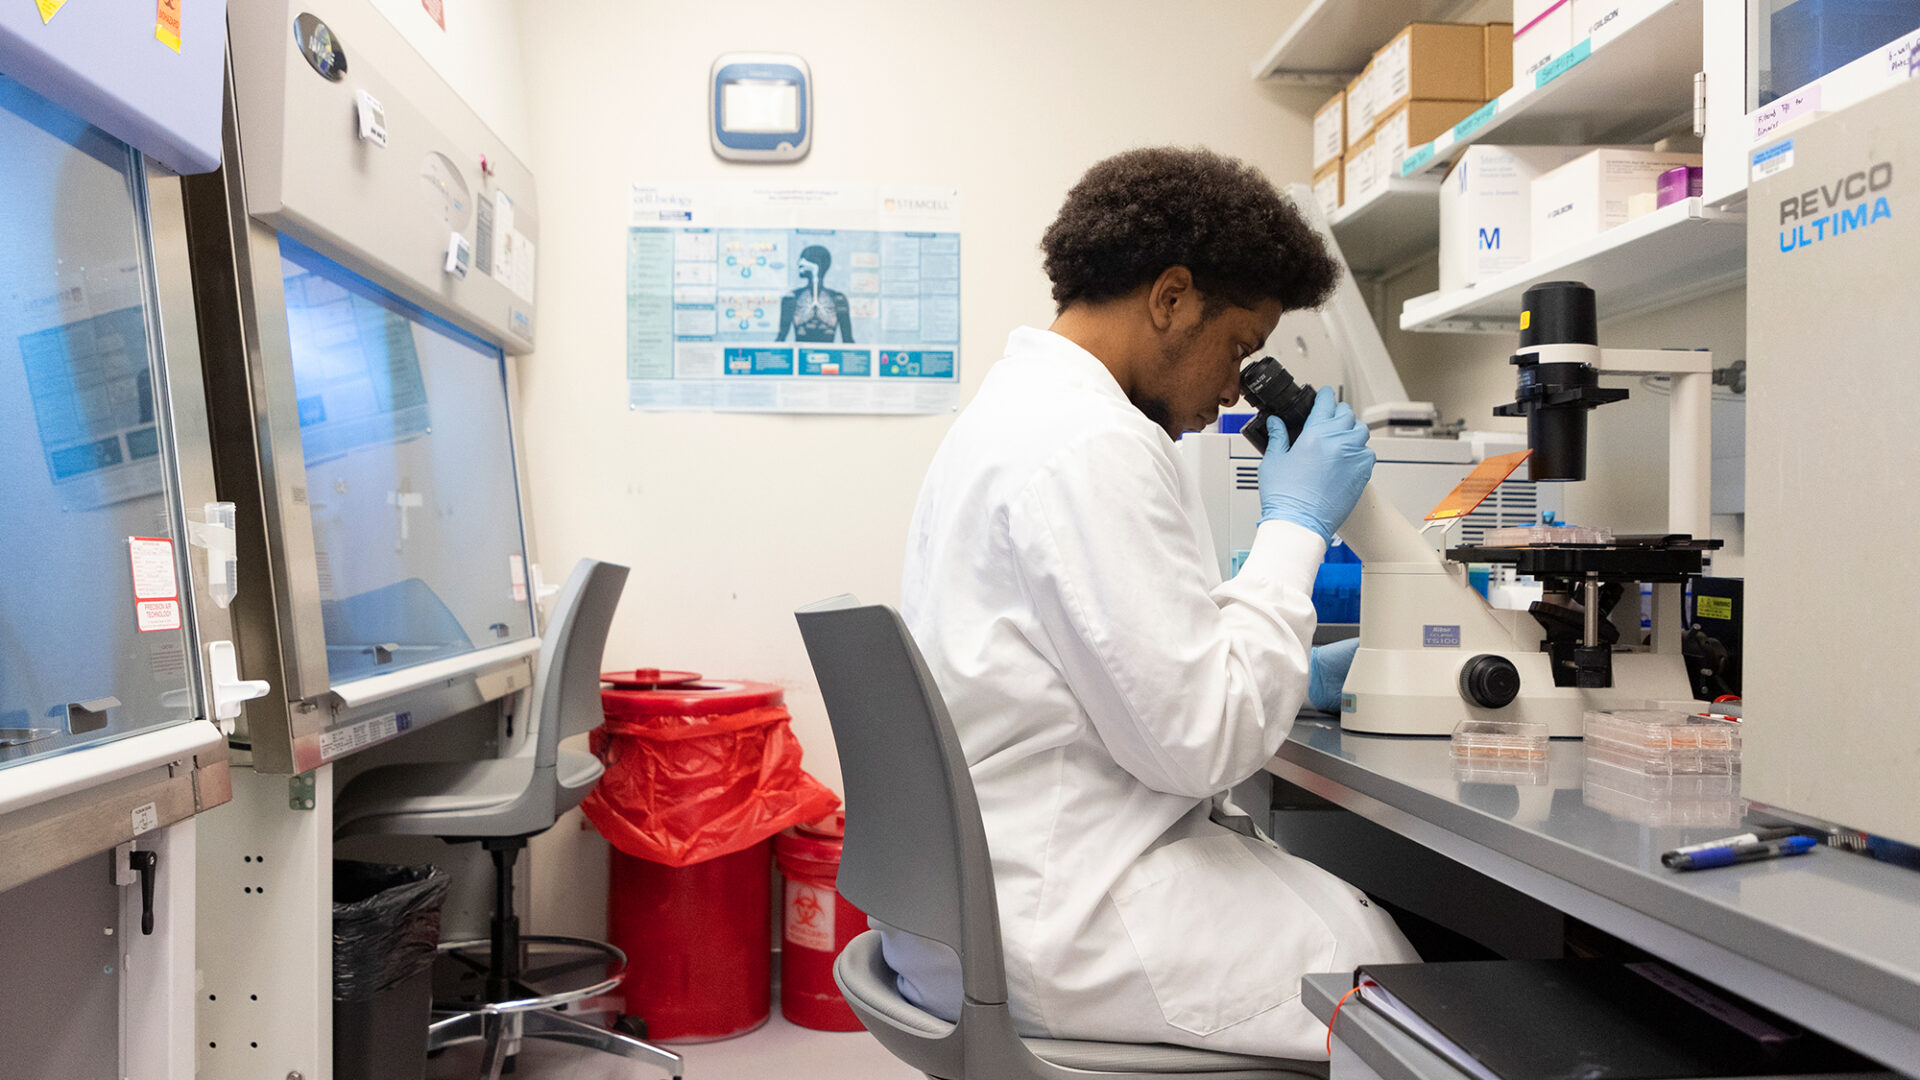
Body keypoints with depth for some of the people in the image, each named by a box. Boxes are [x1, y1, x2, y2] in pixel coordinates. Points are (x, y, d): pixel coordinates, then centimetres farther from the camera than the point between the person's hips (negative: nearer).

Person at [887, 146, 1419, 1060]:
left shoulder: (1014, 405, 14)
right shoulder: (1094, 444, -19)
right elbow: (1200, 741, -18)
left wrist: (1289, 678, 16)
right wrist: (1296, 527, -9)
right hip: (1056, 930, -10)